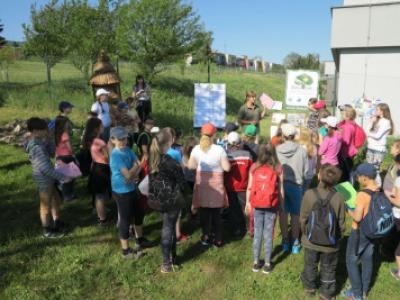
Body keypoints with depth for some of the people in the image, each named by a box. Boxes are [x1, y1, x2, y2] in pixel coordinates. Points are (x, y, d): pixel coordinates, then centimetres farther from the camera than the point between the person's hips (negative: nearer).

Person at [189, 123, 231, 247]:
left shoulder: (196, 149, -6)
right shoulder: (219, 149, -14)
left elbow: (191, 166, 2)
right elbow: (227, 168, -12)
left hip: (202, 183, 2)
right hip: (216, 184, -2)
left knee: (204, 211, 16)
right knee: (216, 213, 12)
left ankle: (206, 237, 24)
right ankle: (217, 239, 18)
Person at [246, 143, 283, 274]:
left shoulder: (254, 167, -6)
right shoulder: (277, 168, -10)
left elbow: (249, 187, -1)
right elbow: (280, 189, -7)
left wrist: (247, 203, 12)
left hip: (257, 206, 1)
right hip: (271, 206, -1)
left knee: (257, 234, 14)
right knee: (268, 236, 10)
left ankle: (256, 263, 24)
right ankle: (267, 264, 20)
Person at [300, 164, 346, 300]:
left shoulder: (309, 194, -21)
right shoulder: (338, 198, -20)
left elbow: (303, 218, -11)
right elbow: (341, 224, -10)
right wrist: (338, 238, 10)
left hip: (311, 241, 1)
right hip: (330, 243, -1)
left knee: (310, 265, 25)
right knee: (328, 269, 22)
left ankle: (309, 287, 47)